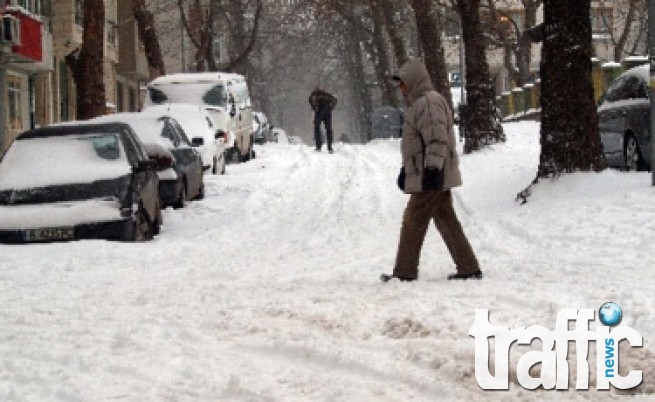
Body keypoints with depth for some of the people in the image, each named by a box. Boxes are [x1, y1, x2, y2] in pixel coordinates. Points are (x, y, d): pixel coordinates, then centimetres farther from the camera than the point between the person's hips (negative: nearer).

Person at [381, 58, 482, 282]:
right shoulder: (418, 104, 20)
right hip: (434, 178, 10)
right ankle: (469, 268, 12)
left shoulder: (429, 102, -14)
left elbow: (437, 139, -23)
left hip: (431, 179, -10)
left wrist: (432, 169, -28)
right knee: (446, 222, 11)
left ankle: (405, 272, 3)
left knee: (413, 222, -4)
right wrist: (406, 170, 31)